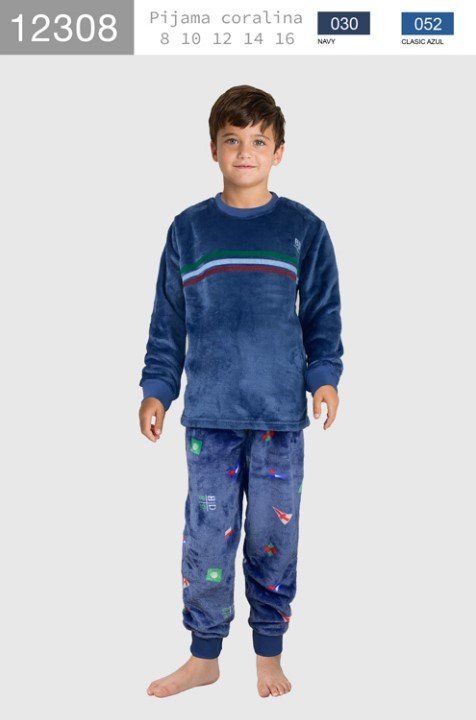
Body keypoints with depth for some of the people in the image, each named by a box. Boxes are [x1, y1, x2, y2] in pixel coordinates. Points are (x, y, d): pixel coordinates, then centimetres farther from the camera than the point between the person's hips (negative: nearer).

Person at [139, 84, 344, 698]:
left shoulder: (304, 229, 4)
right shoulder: (188, 229, 7)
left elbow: (323, 313, 7)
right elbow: (168, 319, 10)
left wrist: (324, 377, -6)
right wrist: (156, 389, 5)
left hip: (280, 415, 0)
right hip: (209, 414, 1)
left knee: (274, 537, 7)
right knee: (206, 537, 5)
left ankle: (269, 654, 25)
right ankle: (204, 657, 21)